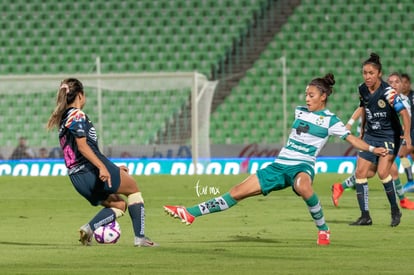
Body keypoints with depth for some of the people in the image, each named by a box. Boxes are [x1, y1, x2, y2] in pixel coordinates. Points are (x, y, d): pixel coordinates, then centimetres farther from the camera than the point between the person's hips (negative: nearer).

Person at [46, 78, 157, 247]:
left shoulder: (63, 120, 22)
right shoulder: (77, 115, -5)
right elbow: (82, 146, -19)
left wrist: (113, 169, 28)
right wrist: (102, 167, -28)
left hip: (78, 179, 8)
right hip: (93, 170, -8)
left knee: (119, 205, 19)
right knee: (133, 189, 12)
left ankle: (90, 227, -6)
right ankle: (140, 237, 5)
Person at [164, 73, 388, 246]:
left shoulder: (330, 120, -2)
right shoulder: (300, 111, 13)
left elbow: (351, 138, -3)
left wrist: (373, 149, -14)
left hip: (302, 166, -5)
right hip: (279, 166, 5)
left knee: (302, 186, -44)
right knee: (237, 192, -2)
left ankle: (323, 230, -23)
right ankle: (191, 214, -2)